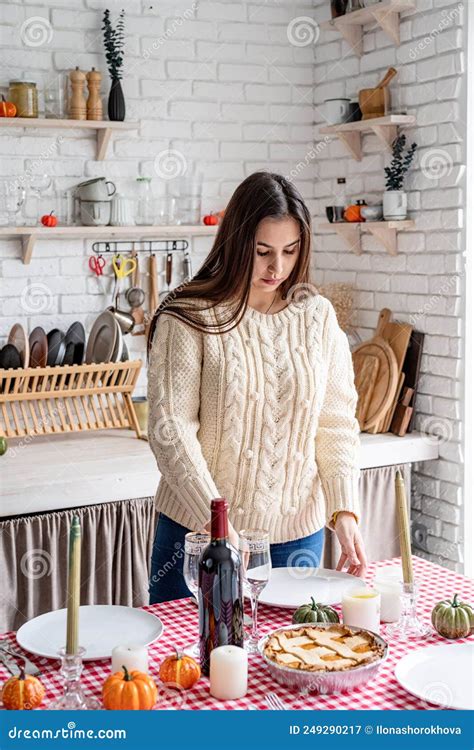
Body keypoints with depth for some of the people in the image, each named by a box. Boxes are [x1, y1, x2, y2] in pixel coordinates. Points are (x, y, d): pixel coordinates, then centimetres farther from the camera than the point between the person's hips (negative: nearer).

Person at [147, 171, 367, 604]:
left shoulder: (318, 316, 3)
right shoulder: (190, 319, -9)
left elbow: (337, 423, 3)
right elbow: (171, 430, -13)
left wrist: (345, 510, -10)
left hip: (296, 534, 3)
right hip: (198, 528, -3)